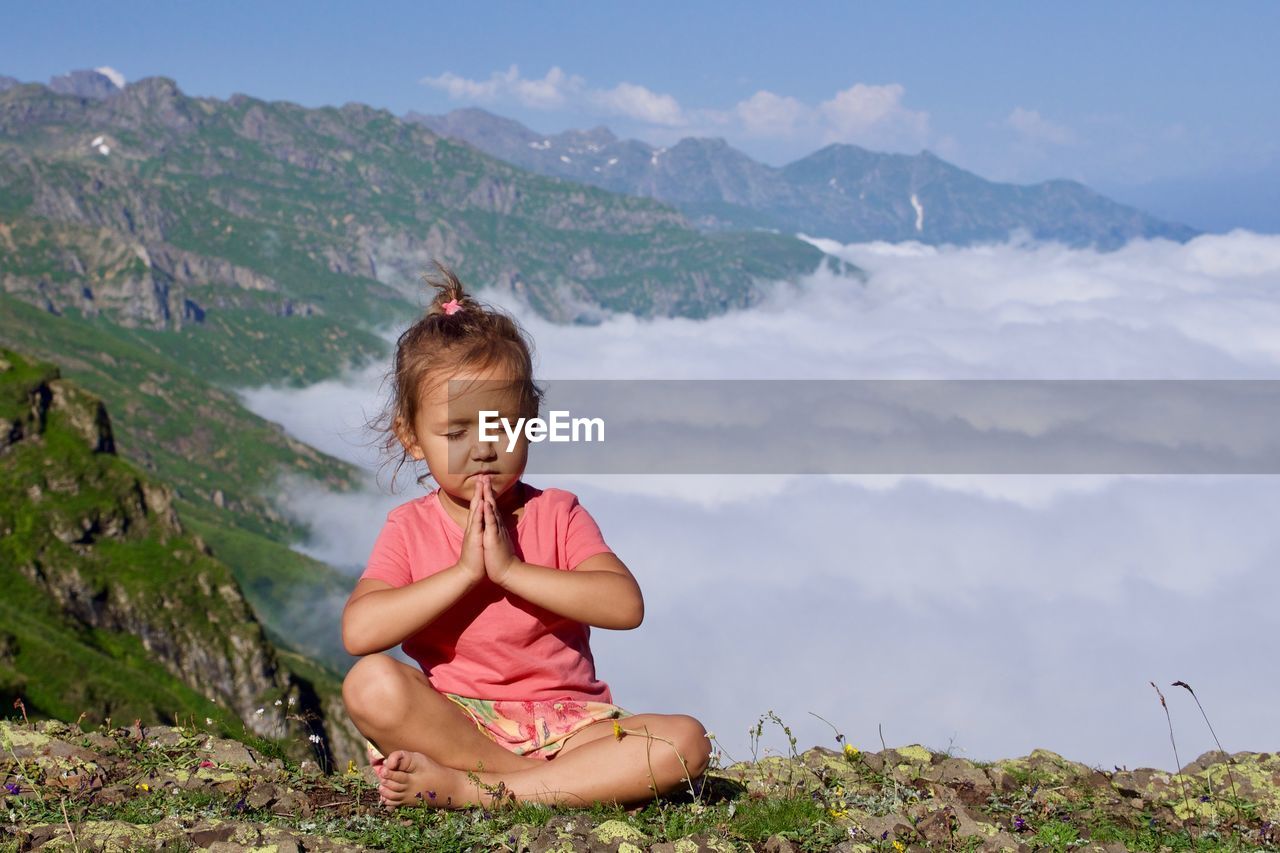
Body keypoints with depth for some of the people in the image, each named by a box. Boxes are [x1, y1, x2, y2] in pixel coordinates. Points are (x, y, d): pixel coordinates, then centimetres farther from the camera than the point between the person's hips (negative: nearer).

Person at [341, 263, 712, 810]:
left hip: (566, 722, 1)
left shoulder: (557, 513, 4)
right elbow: (359, 632, -15)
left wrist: (511, 568, -18)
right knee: (370, 685, -29)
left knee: (685, 742, -24)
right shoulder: (408, 528, 3)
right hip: (457, 721, -1)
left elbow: (625, 605, -14)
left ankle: (467, 791, -29)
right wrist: (464, 571, -17)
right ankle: (582, 783, -27)